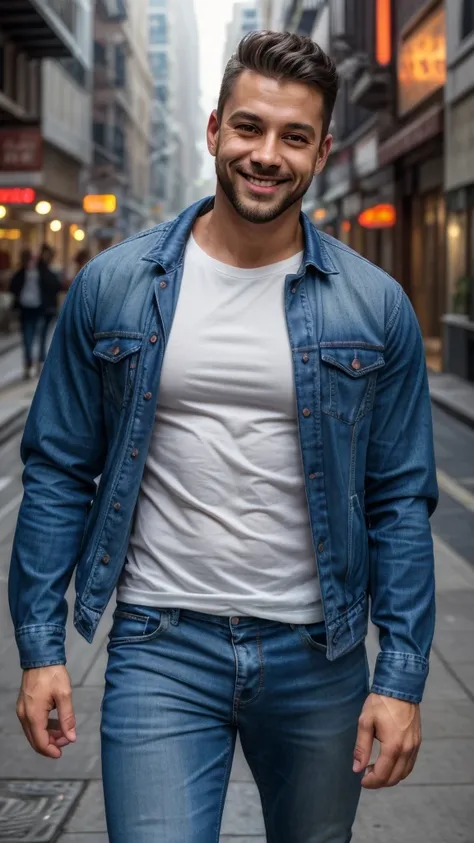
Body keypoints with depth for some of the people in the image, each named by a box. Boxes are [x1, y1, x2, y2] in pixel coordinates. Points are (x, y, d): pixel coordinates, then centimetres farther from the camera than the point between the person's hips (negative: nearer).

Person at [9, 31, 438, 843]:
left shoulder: (375, 307, -2)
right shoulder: (112, 286, -2)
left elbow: (402, 502, 0)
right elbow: (59, 472, 2)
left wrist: (401, 678, -5)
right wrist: (40, 647, -2)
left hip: (318, 654, 2)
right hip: (160, 649, -1)